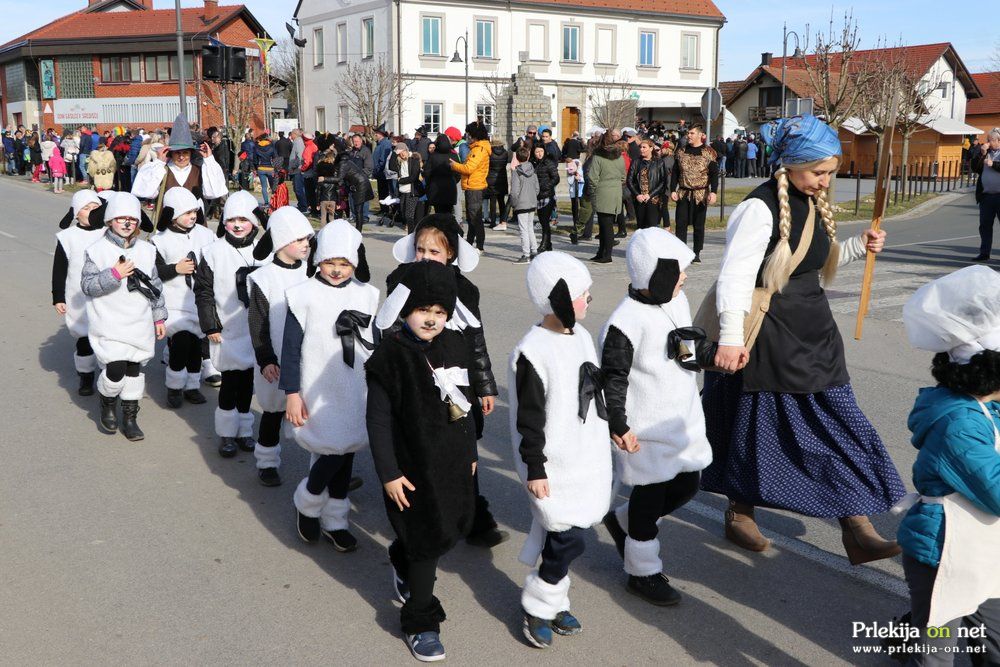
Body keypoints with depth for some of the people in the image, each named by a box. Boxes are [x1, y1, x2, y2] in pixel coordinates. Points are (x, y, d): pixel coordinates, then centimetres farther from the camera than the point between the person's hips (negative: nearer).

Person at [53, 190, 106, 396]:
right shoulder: (68, 237, -3)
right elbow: (59, 270, 1)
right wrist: (58, 298, -2)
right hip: (79, 300, -1)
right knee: (85, 340, 3)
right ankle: (86, 377, 21)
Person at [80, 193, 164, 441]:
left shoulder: (146, 250, 7)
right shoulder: (97, 250, -6)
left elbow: (155, 286, 13)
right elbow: (87, 285, -10)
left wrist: (159, 317, 13)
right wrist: (114, 275, -24)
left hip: (139, 324, 4)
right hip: (109, 325, -4)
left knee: (134, 369, 9)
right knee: (115, 368, -14)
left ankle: (129, 418, 23)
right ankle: (107, 404, 17)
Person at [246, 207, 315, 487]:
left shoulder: (311, 273, 3)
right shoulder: (264, 279, -8)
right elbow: (258, 326, -9)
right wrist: (266, 360, -18)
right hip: (276, 363, -2)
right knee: (274, 411, 12)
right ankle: (267, 463, 30)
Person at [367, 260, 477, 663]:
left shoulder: (454, 346, 3)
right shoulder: (390, 356, -15)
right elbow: (378, 419, -13)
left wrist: (470, 452, 16)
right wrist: (389, 473, -15)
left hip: (453, 461, 6)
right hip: (414, 466, -6)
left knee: (456, 526, 18)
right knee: (429, 539, 1)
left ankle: (403, 562, 50)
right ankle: (420, 623, 20)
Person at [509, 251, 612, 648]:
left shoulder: (581, 335, 6)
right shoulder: (532, 352, -19)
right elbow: (528, 419, -16)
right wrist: (534, 468, -14)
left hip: (587, 458, 7)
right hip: (555, 465, -7)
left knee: (564, 535, 14)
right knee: (567, 537, -5)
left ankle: (554, 601, 29)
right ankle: (537, 608, 14)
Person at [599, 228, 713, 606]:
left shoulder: (678, 301, 4)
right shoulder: (626, 322, -22)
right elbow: (612, 377, -19)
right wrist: (617, 426, -20)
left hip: (682, 419, 8)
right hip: (646, 431, -8)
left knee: (687, 484, 16)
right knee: (650, 494, 4)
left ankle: (622, 522, 37)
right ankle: (643, 573, 23)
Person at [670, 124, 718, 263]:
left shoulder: (708, 152, -2)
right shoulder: (681, 152, 9)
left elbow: (714, 174, -5)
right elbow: (675, 173, 10)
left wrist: (713, 192, -15)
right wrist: (673, 190, 0)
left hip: (700, 194, -3)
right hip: (683, 193, 3)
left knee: (699, 225, 4)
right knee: (681, 224, -1)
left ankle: (697, 253, 13)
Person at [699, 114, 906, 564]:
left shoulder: (813, 203, 9)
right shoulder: (760, 208, -18)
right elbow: (736, 274, -26)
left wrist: (858, 247, 5)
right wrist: (730, 337, -35)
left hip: (813, 332, 8)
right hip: (767, 336, -8)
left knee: (843, 428, 6)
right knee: (755, 426, 8)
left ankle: (857, 532, 14)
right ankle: (739, 514, 29)